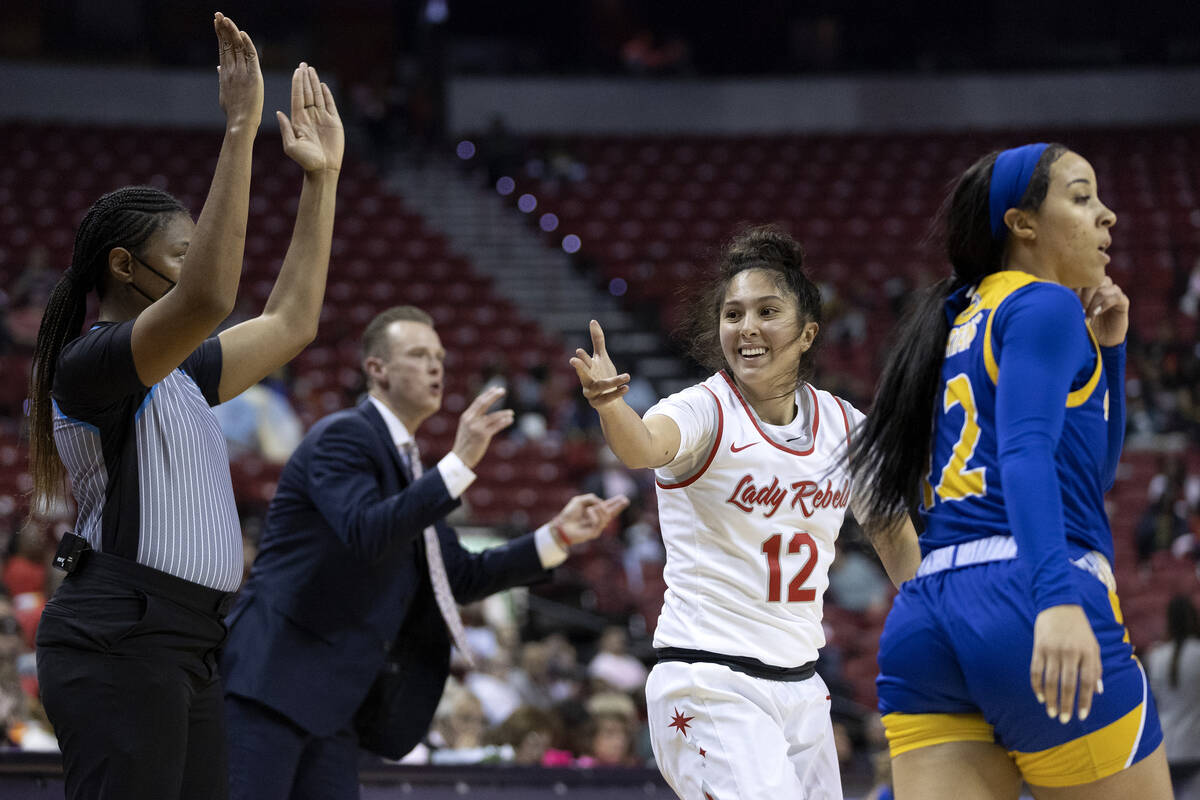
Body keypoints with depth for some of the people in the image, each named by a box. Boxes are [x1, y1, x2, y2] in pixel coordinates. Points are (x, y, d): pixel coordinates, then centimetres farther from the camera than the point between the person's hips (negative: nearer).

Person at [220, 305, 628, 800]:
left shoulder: (405, 464, 20)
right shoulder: (343, 436, -7)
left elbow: (461, 578, 19)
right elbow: (366, 533, -25)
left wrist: (558, 536, 10)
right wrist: (459, 462, -27)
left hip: (331, 703, 9)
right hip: (271, 680, -9)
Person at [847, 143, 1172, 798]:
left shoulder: (966, 323, 27)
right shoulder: (1044, 305, 1)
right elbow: (1025, 452, -17)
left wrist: (1107, 349, 25)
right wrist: (1058, 599, -30)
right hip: (1023, 605, -8)